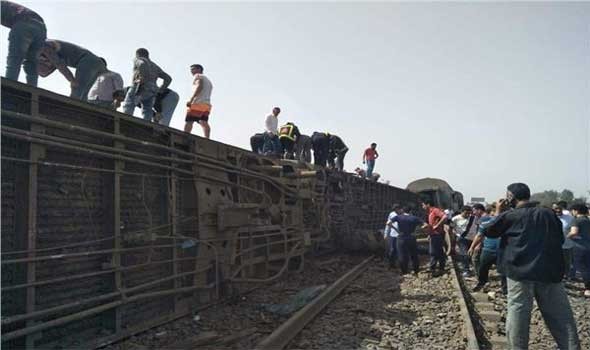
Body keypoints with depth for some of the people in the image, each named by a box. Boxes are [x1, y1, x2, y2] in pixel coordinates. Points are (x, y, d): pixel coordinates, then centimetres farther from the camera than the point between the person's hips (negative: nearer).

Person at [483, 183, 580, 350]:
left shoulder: (509, 216, -4)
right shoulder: (548, 213, 6)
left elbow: (488, 231, 9)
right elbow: (560, 239, 19)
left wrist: (498, 213, 15)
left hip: (520, 272, -3)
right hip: (550, 271, 3)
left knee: (518, 314, 3)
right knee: (560, 315, 10)